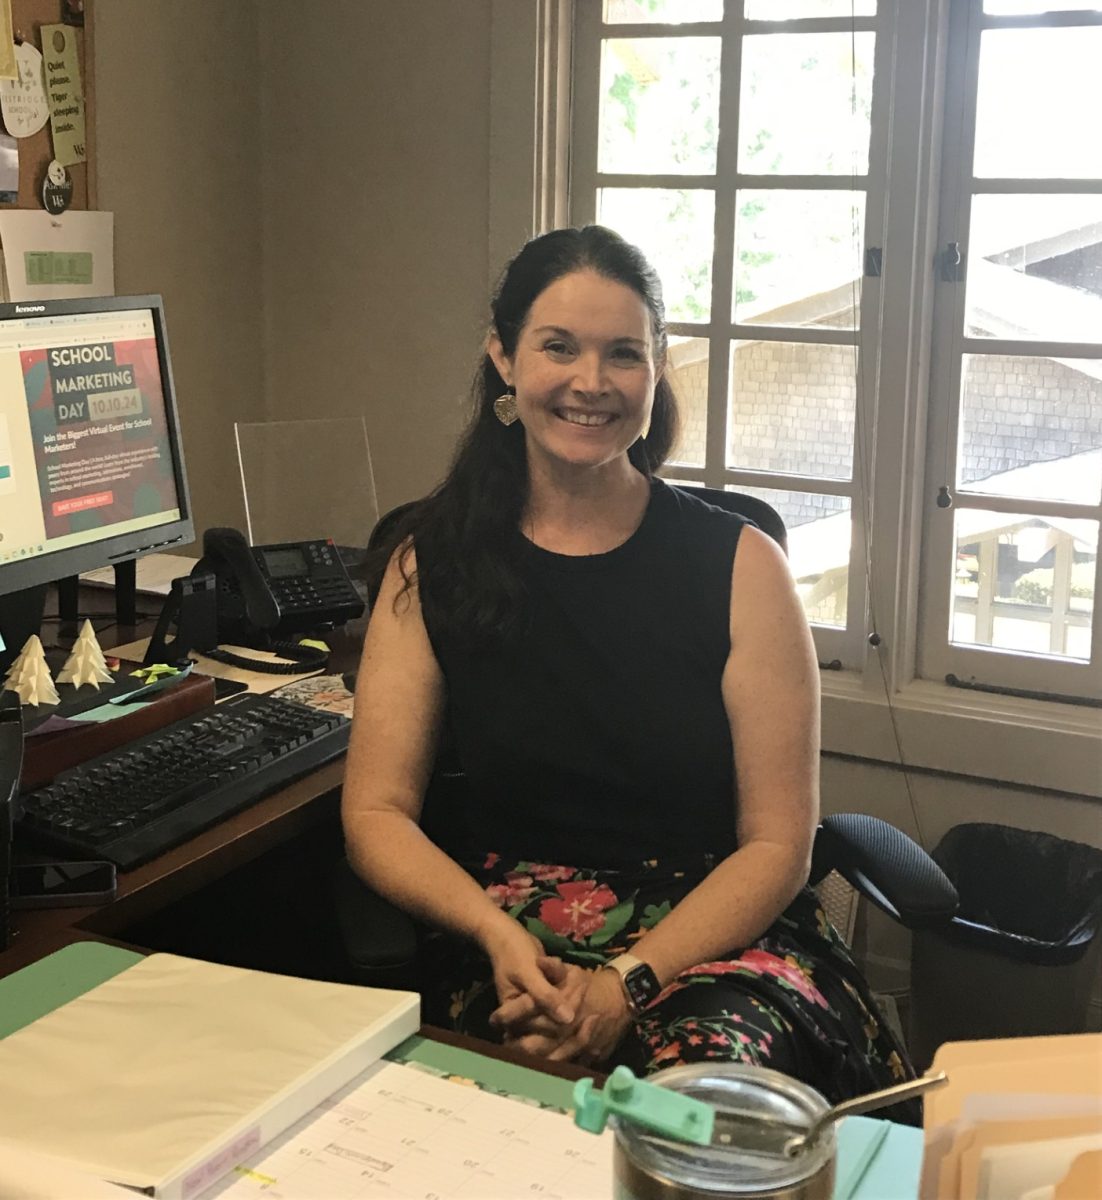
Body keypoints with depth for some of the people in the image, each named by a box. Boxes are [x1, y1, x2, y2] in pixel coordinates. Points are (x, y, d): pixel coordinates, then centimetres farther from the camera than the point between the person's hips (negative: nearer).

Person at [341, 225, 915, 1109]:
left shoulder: (739, 565, 1)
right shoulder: (433, 562, 7)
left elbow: (777, 844, -3)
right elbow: (376, 815, 3)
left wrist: (628, 982, -17)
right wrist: (498, 932, -16)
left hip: (716, 938, 0)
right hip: (507, 949, 1)